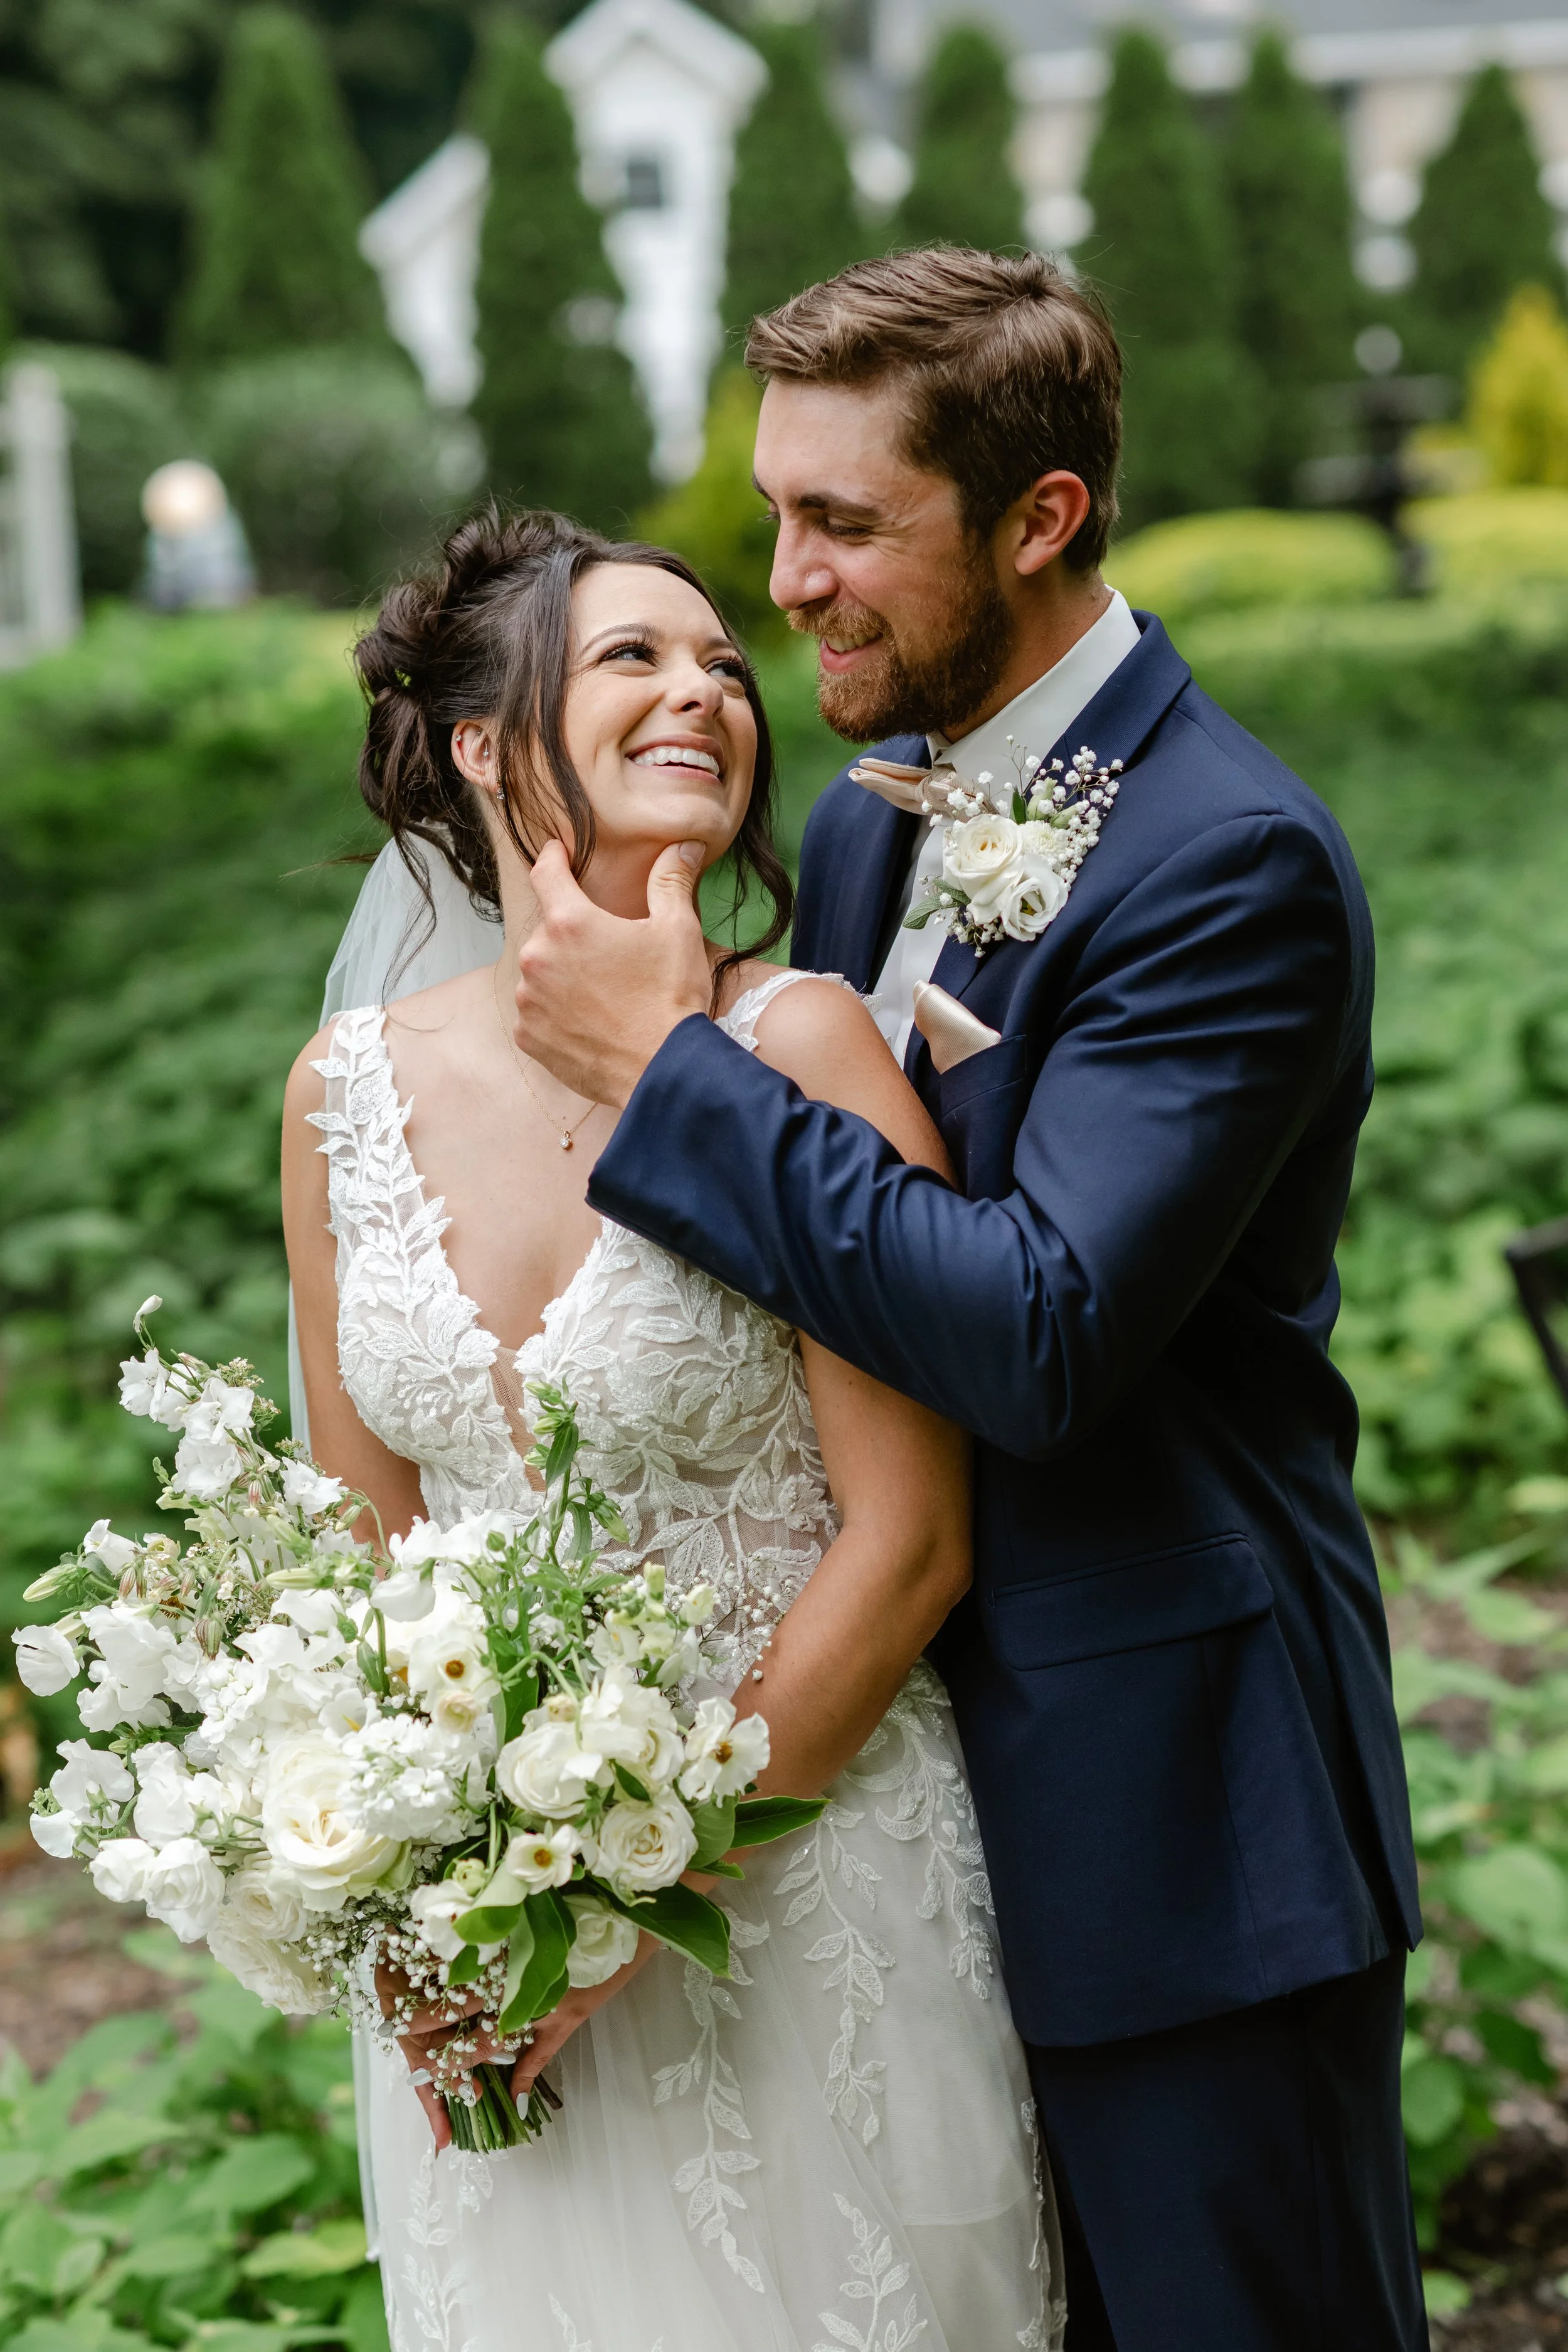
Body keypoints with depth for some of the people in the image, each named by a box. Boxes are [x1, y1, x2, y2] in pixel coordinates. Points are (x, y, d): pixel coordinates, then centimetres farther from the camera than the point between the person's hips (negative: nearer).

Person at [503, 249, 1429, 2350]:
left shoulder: (1232, 861, -19)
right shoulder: (864, 827, 7)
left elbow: (1042, 1334, -27)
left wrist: (670, 1071, -22)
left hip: (1172, 1817, -8)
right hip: (930, 1772, 8)